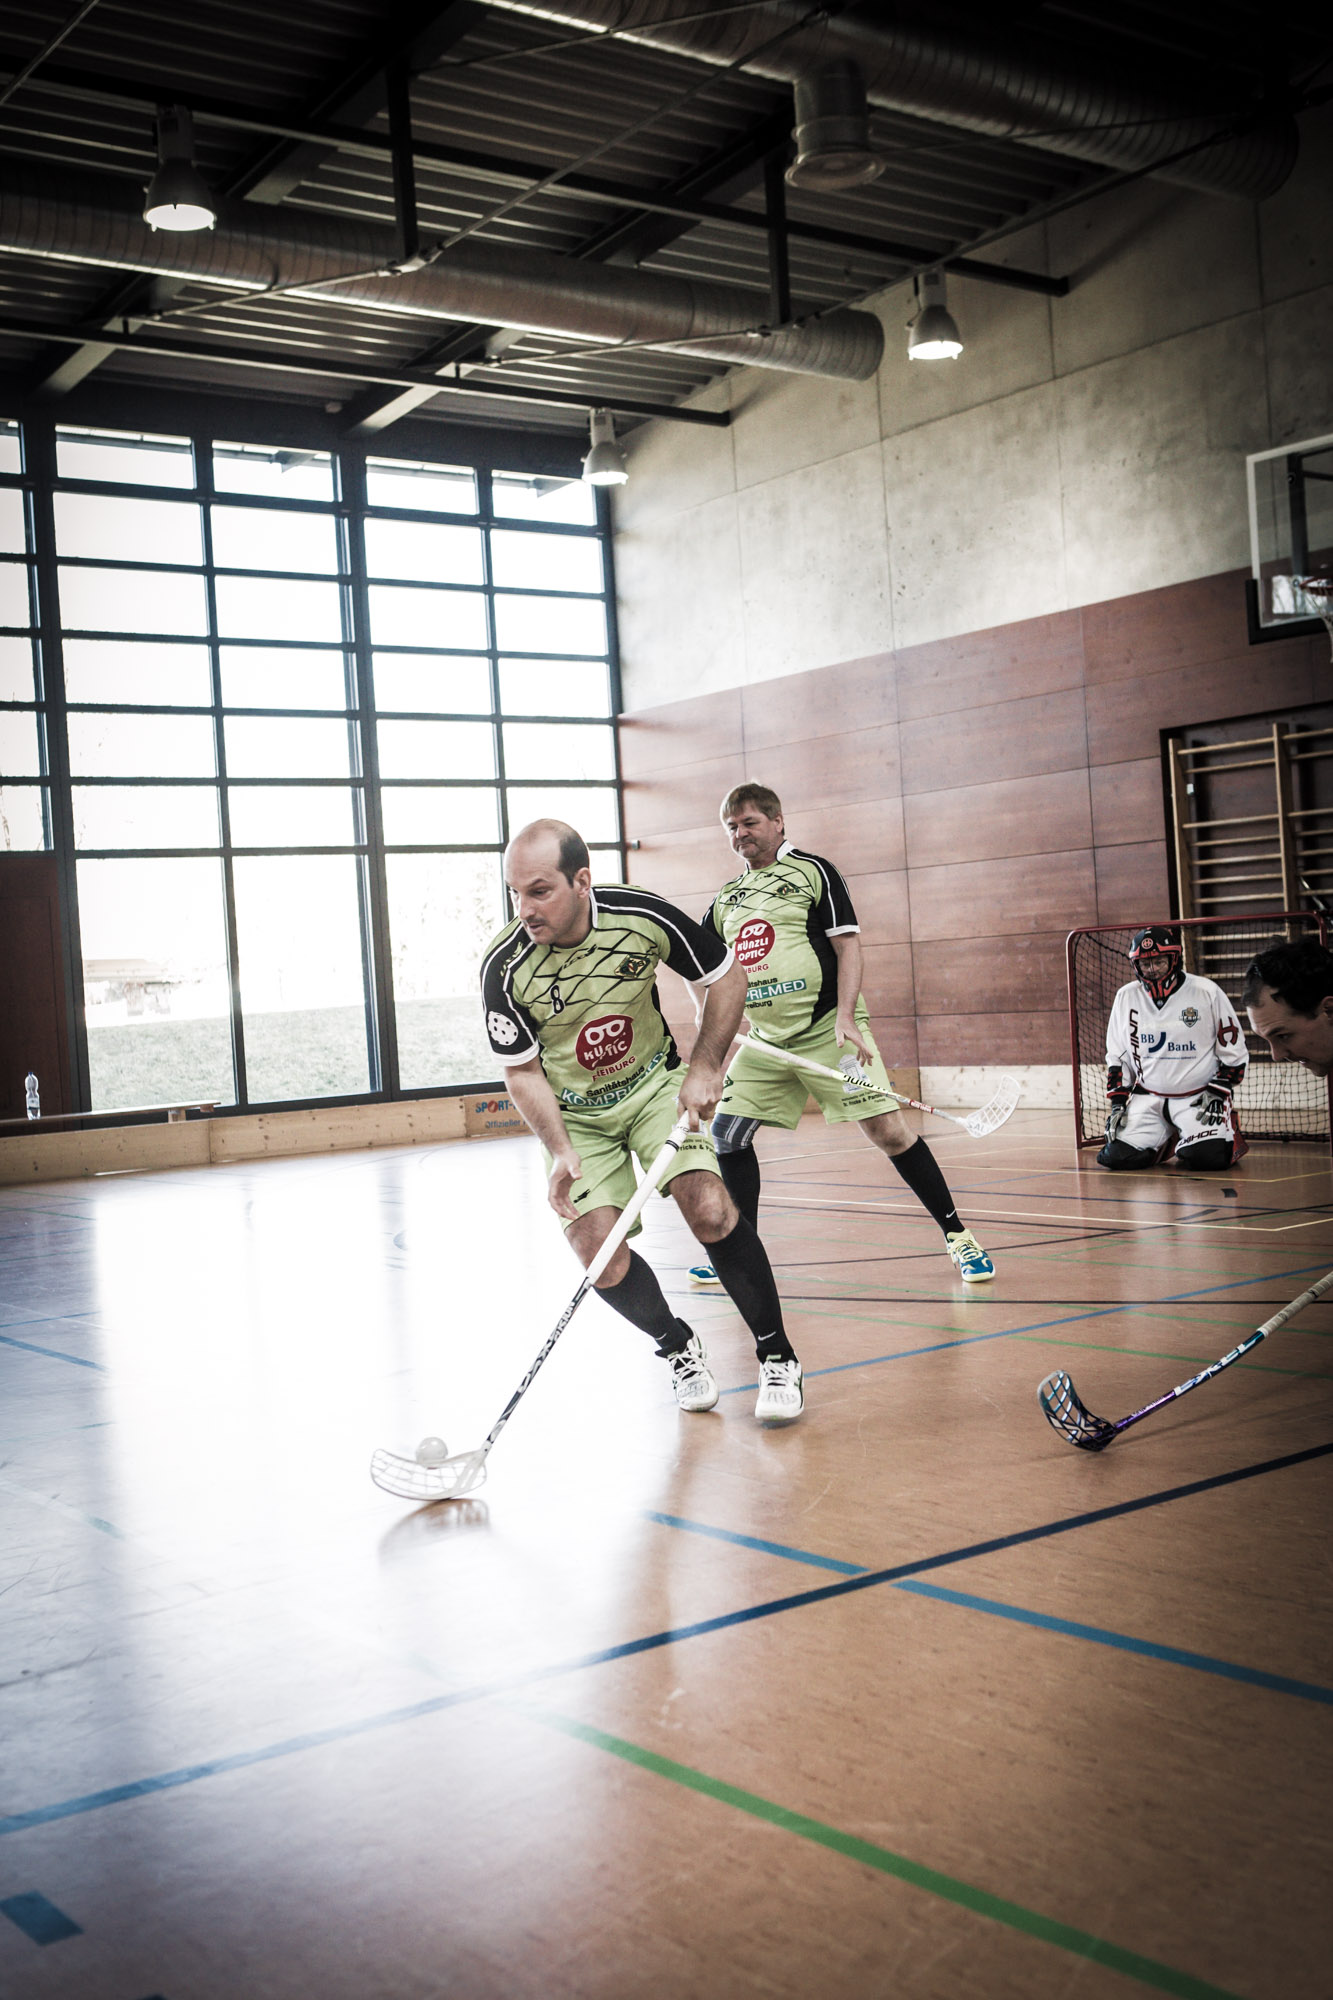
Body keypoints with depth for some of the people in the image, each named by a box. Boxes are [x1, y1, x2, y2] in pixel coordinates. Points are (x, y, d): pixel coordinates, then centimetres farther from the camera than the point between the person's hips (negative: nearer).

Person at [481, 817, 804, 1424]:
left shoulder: (644, 918, -22)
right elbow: (522, 1071, -10)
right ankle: (678, 1348, 18)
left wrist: (704, 1068, -13)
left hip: (655, 1085, 0)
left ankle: (777, 1358, -3)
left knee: (709, 1210, -21)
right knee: (603, 1263, -12)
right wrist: (560, 1151, -23)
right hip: (573, 1115, 0)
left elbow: (726, 976, -5)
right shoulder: (504, 968, -22)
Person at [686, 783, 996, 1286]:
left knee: (887, 1130, -12)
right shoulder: (725, 900, 14)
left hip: (826, 1031, -5)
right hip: (766, 1038, 5)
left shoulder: (812, 871, -1)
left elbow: (847, 946, -6)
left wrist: (845, 1019, -17)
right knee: (726, 1131, 0)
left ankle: (957, 1235, 0)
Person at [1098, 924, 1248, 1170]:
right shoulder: (1126, 997, 3)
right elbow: (1116, 1057, 11)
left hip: (1198, 1097, -3)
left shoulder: (1207, 993, -7)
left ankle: (1228, 1135, 9)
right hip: (1147, 1099, 3)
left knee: (1206, 1156, -27)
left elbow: (1234, 1053, -1)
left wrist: (1217, 1093, -9)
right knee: (1117, 1156, -15)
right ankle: (1162, 1139, 16)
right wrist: (1118, 1102, 3)